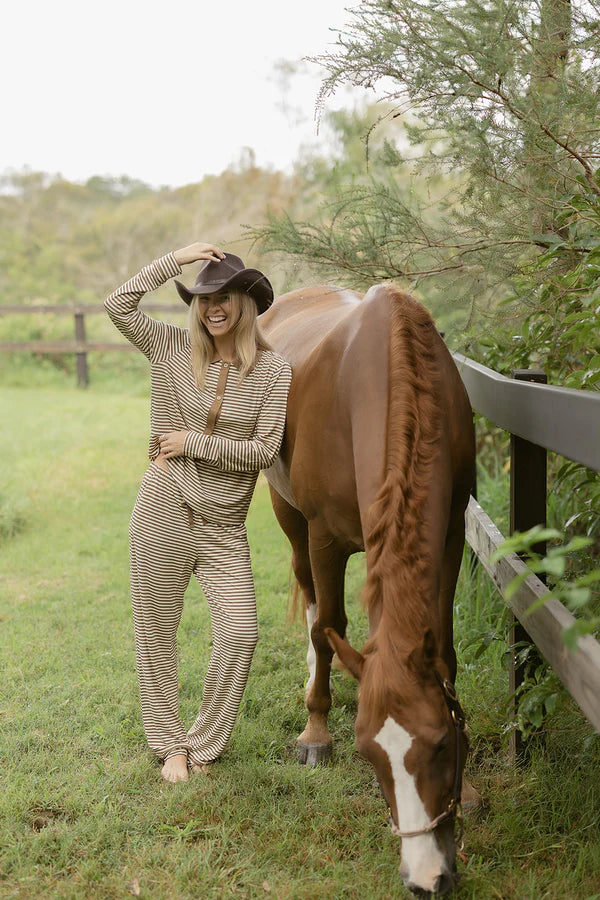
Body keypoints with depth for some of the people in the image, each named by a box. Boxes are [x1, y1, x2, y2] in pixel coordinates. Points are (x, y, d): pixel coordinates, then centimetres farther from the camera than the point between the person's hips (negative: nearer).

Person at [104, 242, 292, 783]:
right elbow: (118, 305, -8)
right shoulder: (174, 350, 1)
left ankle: (206, 744, 17)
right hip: (162, 513, 1)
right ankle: (170, 743, 28)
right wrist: (176, 260, -8)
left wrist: (193, 442, -10)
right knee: (156, 633, 9)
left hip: (223, 526, 0)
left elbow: (265, 450, -9)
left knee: (240, 634, -5)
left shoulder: (273, 370, -3)